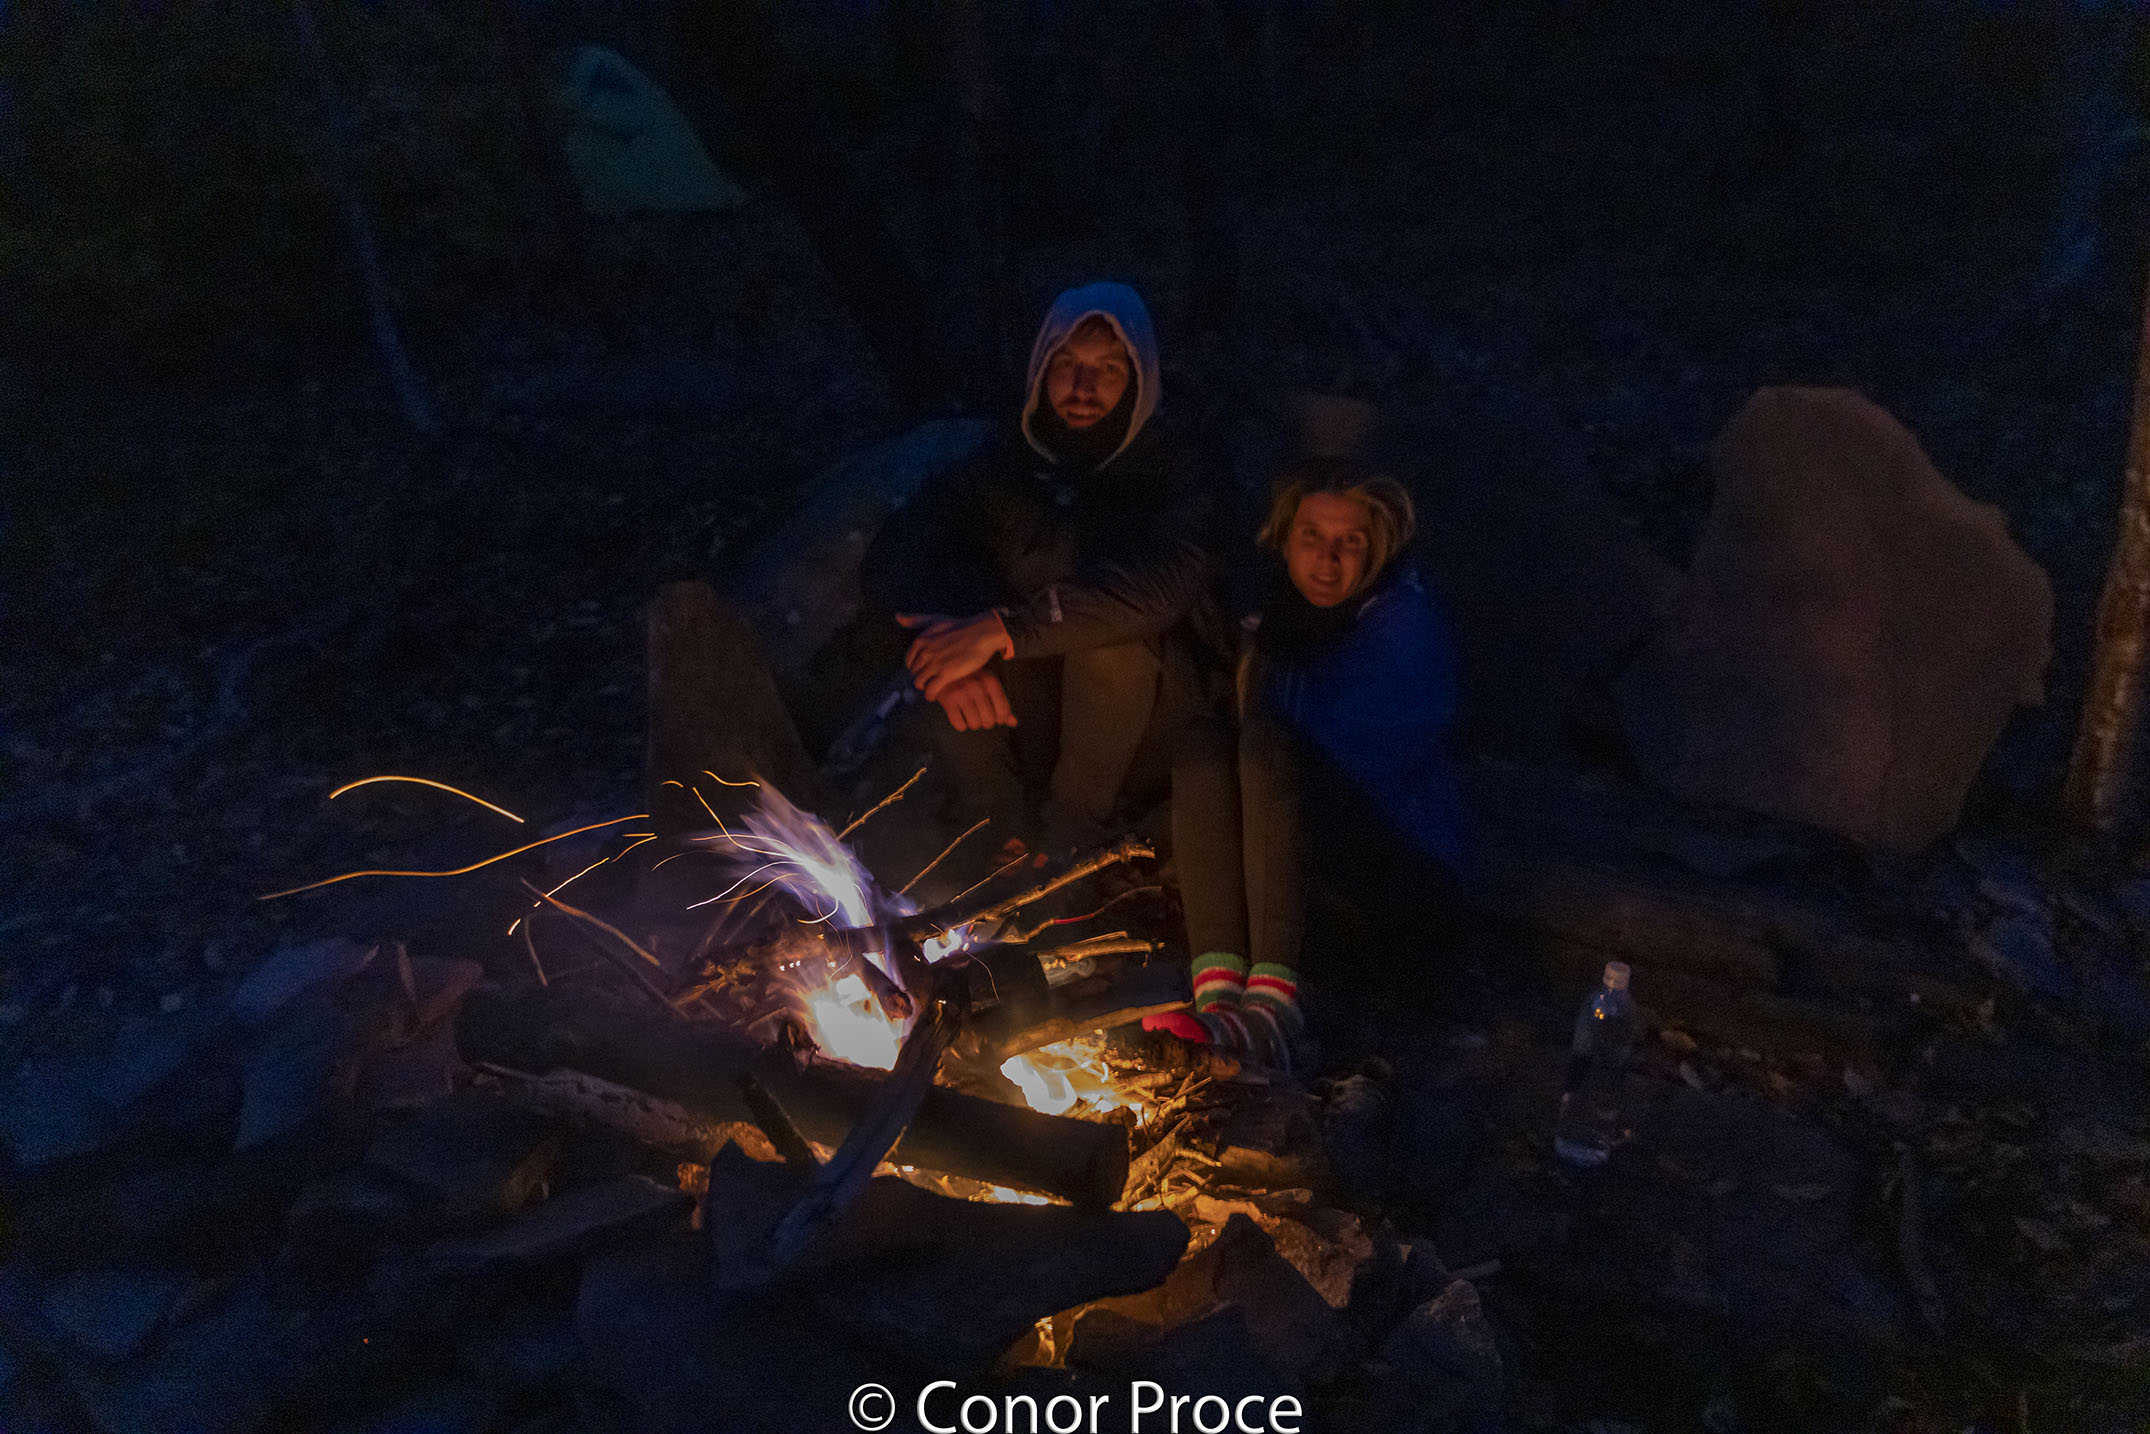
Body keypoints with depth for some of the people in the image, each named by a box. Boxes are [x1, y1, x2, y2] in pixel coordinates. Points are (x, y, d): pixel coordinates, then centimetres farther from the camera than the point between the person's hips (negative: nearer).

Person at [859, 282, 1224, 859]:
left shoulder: (1172, 476, -8)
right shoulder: (1002, 466, 2)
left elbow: (1163, 582, -31)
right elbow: (889, 558, -10)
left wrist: (1004, 627, -40)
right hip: (1028, 726, 2)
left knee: (1109, 636, -34)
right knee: (936, 654, -25)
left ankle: (1070, 842, -16)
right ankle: (1017, 843, -16)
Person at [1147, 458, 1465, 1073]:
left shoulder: (1407, 624, -9)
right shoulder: (1275, 608, 8)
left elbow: (1362, 766, -16)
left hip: (1405, 860, -5)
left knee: (1266, 744, -31)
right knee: (1202, 741, -22)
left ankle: (1273, 1005, -47)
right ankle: (1218, 996, -40)